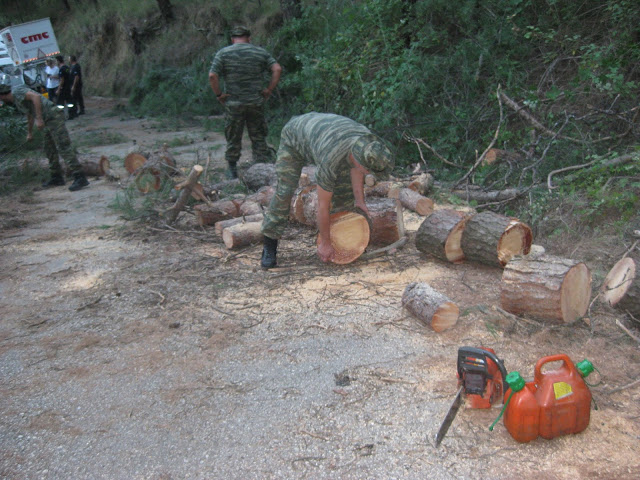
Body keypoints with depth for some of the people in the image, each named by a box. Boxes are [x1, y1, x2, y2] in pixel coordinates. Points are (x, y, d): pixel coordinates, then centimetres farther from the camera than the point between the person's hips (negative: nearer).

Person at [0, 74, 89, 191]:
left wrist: (39, 119, -24)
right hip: (48, 121, 10)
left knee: (64, 148, -15)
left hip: (53, 117, -10)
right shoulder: (15, 100, 24)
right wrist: (29, 132, 44)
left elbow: (35, 96, -22)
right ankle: (57, 177, 25)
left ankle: (80, 178, -19)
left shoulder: (17, 91, -7)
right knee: (49, 151, 16)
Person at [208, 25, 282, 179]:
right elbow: (277, 69, -5)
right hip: (256, 102, 1)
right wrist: (269, 90, -2)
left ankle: (232, 171, 19)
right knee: (259, 137, 10)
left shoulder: (223, 53, 0)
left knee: (233, 138, 11)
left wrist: (219, 94, -2)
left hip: (233, 103, -1)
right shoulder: (260, 52, 5)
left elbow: (212, 76, -11)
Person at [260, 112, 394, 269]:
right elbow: (323, 205, -33)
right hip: (294, 138, -6)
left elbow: (355, 168, -5)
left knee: (345, 186, -4)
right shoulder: (331, 161, -45)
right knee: (284, 192, -17)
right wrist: (325, 243, -23)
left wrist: (360, 200, -7)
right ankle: (270, 246, -7)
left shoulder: (367, 141, -29)